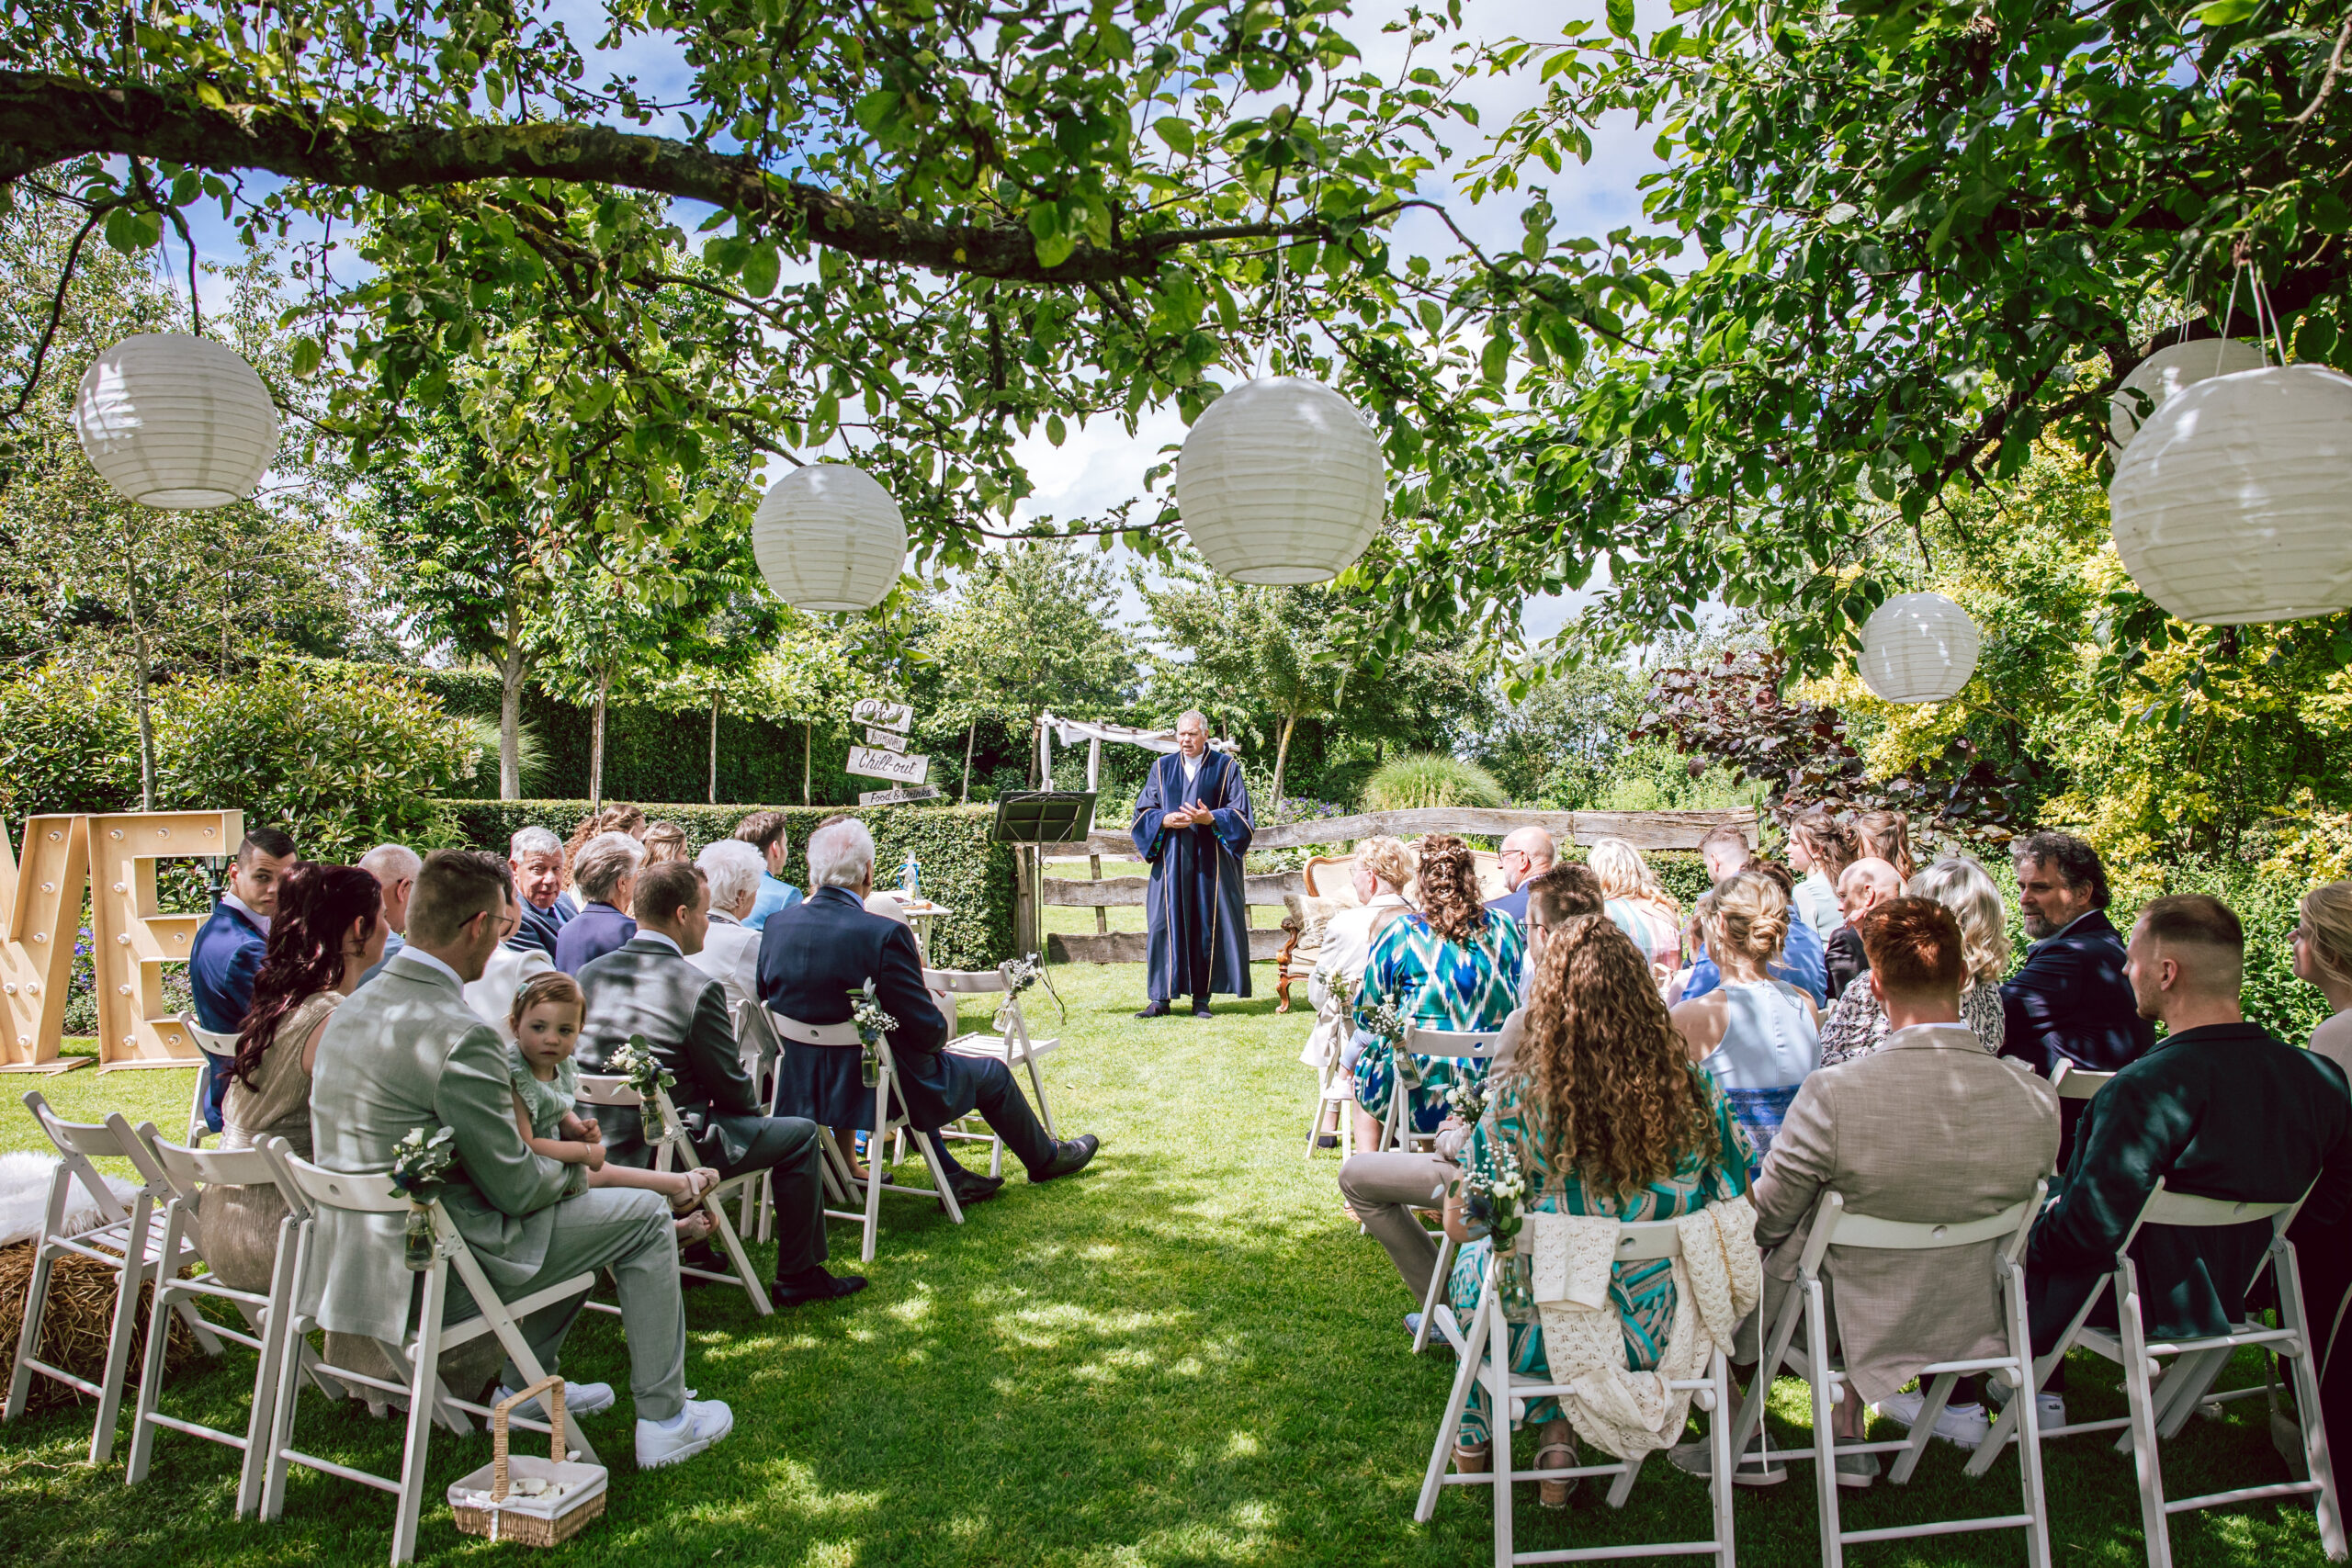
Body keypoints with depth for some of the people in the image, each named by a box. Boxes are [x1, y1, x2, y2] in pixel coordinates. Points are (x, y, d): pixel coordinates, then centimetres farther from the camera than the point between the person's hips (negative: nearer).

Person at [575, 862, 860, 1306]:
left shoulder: (590, 973, 0)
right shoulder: (698, 988, -21)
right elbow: (731, 1088, -13)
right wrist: (757, 1109, 11)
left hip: (600, 1145, 8)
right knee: (800, 1134, 9)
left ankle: (690, 1249, 41)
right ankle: (799, 1276, 16)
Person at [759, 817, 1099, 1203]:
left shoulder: (776, 925, -8)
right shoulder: (885, 935, -26)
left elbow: (767, 1002, 7)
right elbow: (930, 1034, -21)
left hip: (799, 1089, 6)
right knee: (991, 1073, 18)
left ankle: (952, 1177, 37)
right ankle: (1046, 1159, 42)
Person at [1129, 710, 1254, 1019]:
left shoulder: (1226, 767, 5)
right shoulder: (1162, 768, 12)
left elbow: (1240, 813, 1)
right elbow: (1143, 811, 9)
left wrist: (1210, 818, -17)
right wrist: (1165, 820, -11)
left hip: (1210, 862, -1)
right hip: (1170, 861, 2)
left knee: (1208, 923, -1)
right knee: (1165, 924, -2)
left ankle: (1202, 997, 6)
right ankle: (1161, 998, 1)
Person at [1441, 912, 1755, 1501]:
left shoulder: (1518, 1099, -20)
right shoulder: (1696, 1094, -13)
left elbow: (1459, 1223, -8)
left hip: (1542, 1339, -2)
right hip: (1662, 1340, 3)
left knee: (1471, 1266, 30)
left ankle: (1475, 1441, 42)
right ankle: (1557, 1436, 26)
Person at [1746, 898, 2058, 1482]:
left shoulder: (1833, 1094, -31)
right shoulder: (2037, 1099, -18)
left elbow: (1769, 1218, -15)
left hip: (1852, 1324, -4)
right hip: (1971, 1327, 4)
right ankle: (1959, 1401, 36)